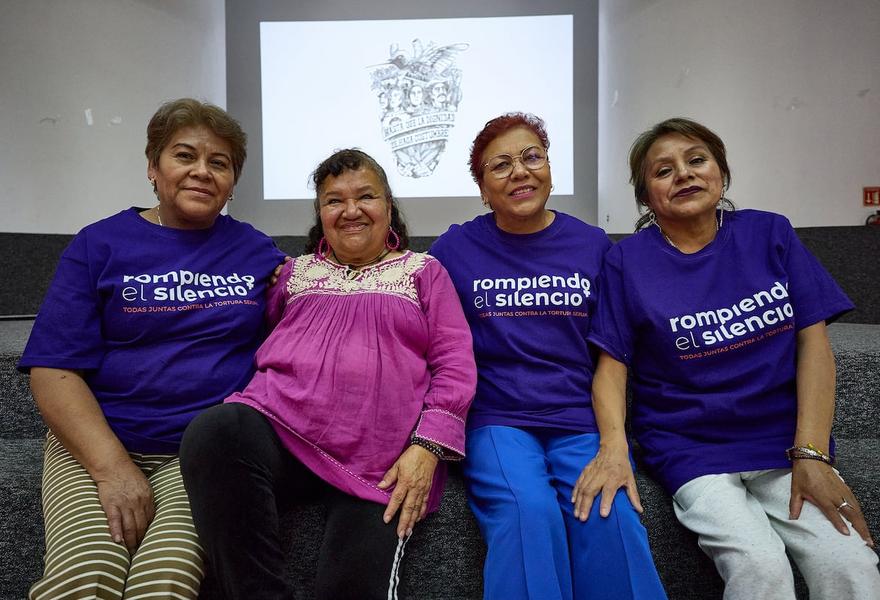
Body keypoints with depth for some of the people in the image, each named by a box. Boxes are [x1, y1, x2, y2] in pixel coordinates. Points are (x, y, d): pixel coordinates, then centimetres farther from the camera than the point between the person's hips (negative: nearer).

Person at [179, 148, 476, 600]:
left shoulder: (424, 272, 16)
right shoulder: (297, 272, 25)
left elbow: (455, 364, 5)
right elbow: (259, 343, 25)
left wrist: (427, 448, -8)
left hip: (380, 463, -2)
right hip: (282, 427, 3)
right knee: (212, 431, -30)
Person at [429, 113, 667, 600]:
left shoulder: (593, 245, 10)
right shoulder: (455, 248, 5)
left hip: (581, 422, 2)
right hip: (496, 421, -1)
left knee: (613, 517, -26)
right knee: (529, 512, -29)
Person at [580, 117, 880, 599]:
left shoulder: (769, 234, 4)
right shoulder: (627, 261, -1)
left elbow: (813, 342, 0)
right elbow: (612, 364, -4)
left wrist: (810, 454, -9)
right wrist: (613, 445, -22)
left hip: (785, 441, 3)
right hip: (691, 449, -2)